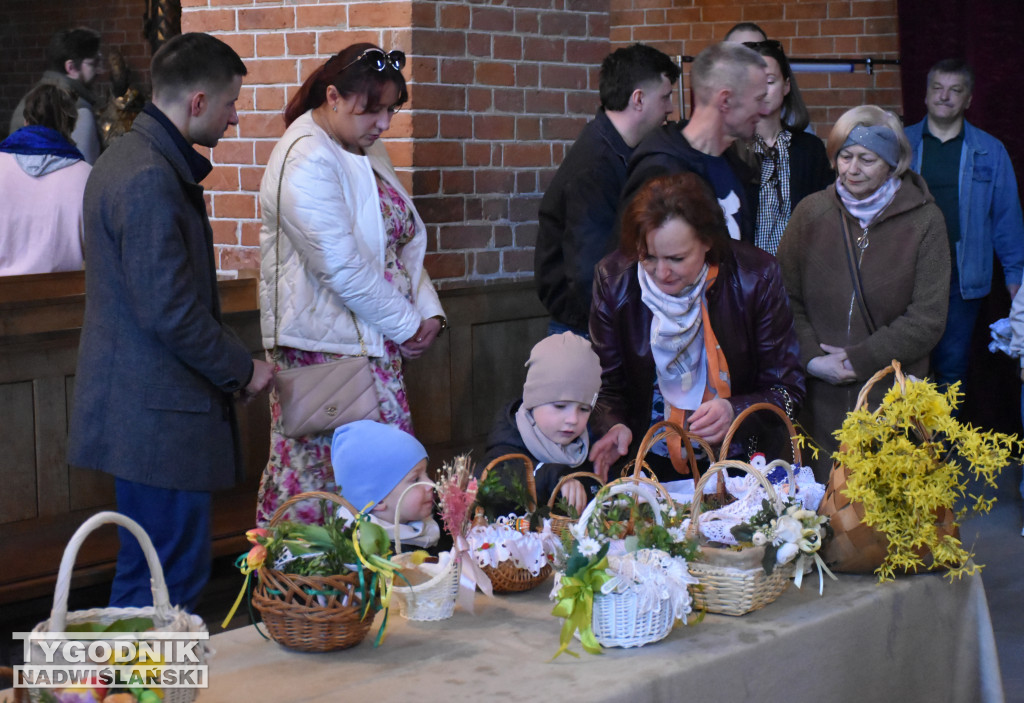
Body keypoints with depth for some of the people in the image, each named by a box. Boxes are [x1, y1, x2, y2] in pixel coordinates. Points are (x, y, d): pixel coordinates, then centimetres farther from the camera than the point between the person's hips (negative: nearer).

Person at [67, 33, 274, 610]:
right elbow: (170, 312, -22)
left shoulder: (127, 159, 16)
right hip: (161, 416, -11)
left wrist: (233, 360, 18)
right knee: (173, 577, -4)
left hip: (135, 406, 11)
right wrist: (240, 369, -8)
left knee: (145, 572, 17)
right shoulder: (151, 179, -19)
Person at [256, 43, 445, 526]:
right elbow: (344, 269, -19)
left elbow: (405, 241, 18)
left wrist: (429, 311, 3)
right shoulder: (305, 162, -15)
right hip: (325, 348, -9)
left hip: (376, 342, 9)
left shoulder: (367, 152, 14)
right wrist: (406, 323, -9)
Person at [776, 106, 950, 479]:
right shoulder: (811, 212, 5)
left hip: (892, 401, -1)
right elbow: (784, 297, 4)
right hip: (820, 402, 2)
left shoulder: (924, 221, -1)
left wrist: (860, 359, -10)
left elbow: (927, 319, -5)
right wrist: (811, 359, -10)